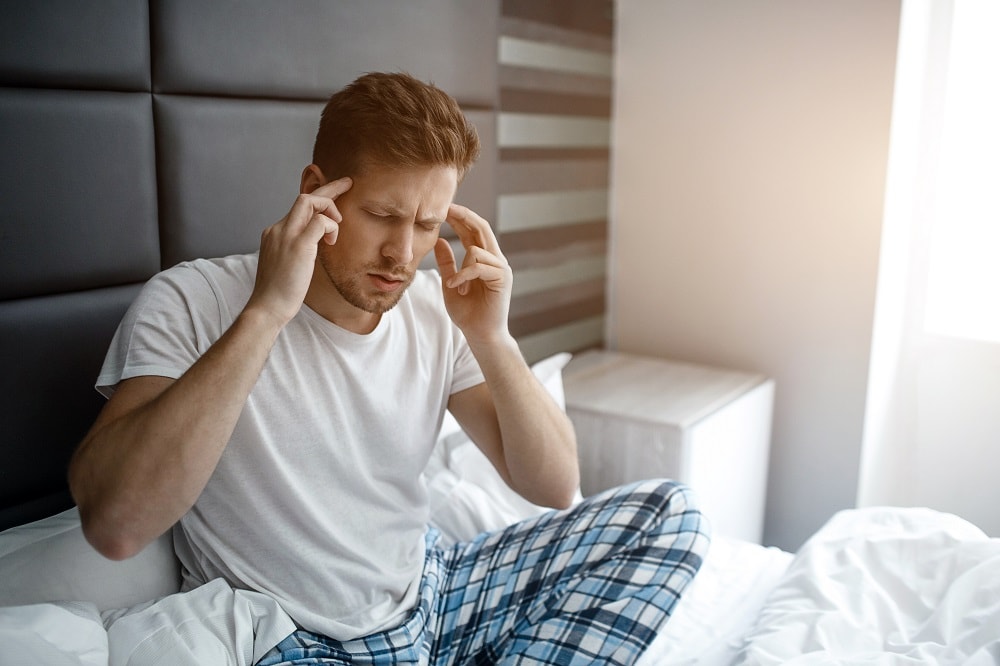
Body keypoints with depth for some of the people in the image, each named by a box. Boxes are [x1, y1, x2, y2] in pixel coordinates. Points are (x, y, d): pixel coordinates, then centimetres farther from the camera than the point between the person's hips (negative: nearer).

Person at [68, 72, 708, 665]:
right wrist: (268, 310, -33)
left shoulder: (437, 309, -3)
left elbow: (555, 486, -4)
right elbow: (114, 525, -31)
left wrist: (490, 338, -19)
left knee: (667, 513, -2)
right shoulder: (189, 305, -15)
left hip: (433, 591, 5)